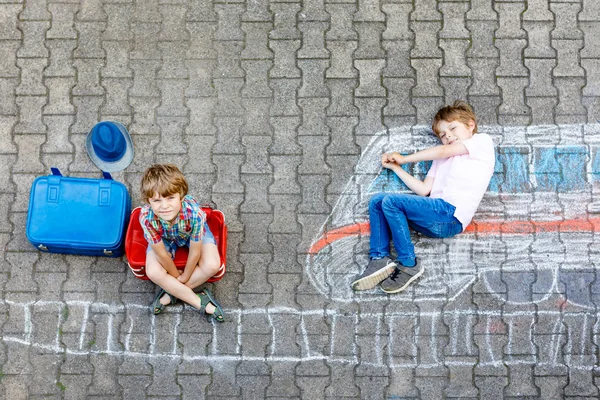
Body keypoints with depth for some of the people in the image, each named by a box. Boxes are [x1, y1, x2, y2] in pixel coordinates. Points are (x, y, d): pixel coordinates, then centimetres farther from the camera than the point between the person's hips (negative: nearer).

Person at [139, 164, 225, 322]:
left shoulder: (194, 212, -43)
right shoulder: (147, 217, -40)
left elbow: (195, 252, -26)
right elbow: (162, 254, -23)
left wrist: (184, 277, -14)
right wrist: (176, 275, -10)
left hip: (193, 234, -1)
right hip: (164, 237, 1)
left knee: (212, 265, -24)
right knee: (153, 272, -21)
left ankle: (171, 292, -8)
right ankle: (201, 302, -11)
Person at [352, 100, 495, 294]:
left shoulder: (483, 141, 10)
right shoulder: (443, 159, 29)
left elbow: (443, 151, -1)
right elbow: (424, 190, 16)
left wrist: (404, 159, 8)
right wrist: (395, 167, 16)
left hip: (451, 215, -8)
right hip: (436, 215, 8)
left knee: (391, 201, -21)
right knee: (376, 202, 4)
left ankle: (409, 265, -13)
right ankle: (379, 259, -10)